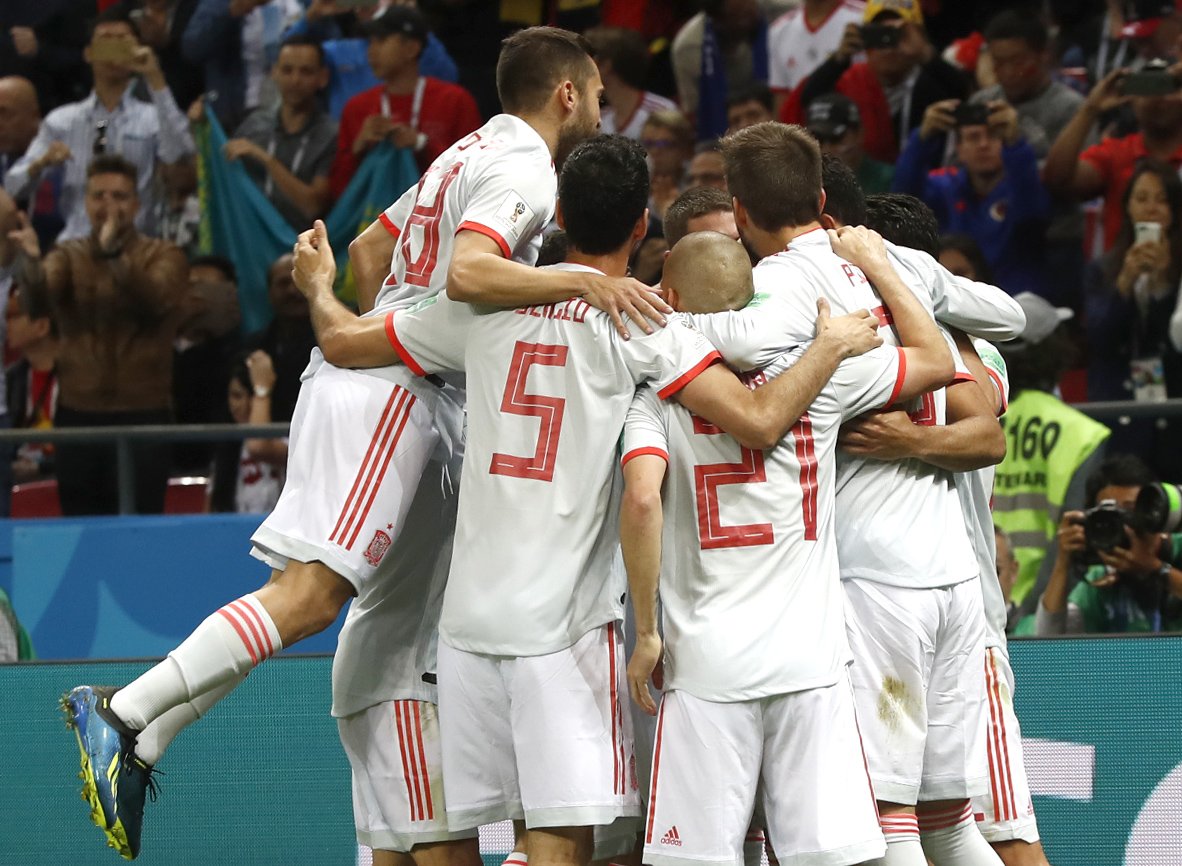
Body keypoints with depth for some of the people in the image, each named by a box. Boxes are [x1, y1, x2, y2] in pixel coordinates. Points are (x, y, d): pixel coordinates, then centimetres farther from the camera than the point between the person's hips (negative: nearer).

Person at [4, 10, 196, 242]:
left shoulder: (153, 118, 9)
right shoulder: (60, 121, 13)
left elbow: (179, 154, -13)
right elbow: (13, 187, 8)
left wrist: (156, 80, -13)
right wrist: (41, 163, -14)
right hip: (72, 247, 0)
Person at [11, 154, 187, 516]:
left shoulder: (163, 256, 3)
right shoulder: (69, 256, 9)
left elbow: (154, 300, -20)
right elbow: (42, 292, -14)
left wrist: (114, 255, -36)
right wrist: (31, 259, -37)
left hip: (143, 414, -2)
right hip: (78, 415, 2)